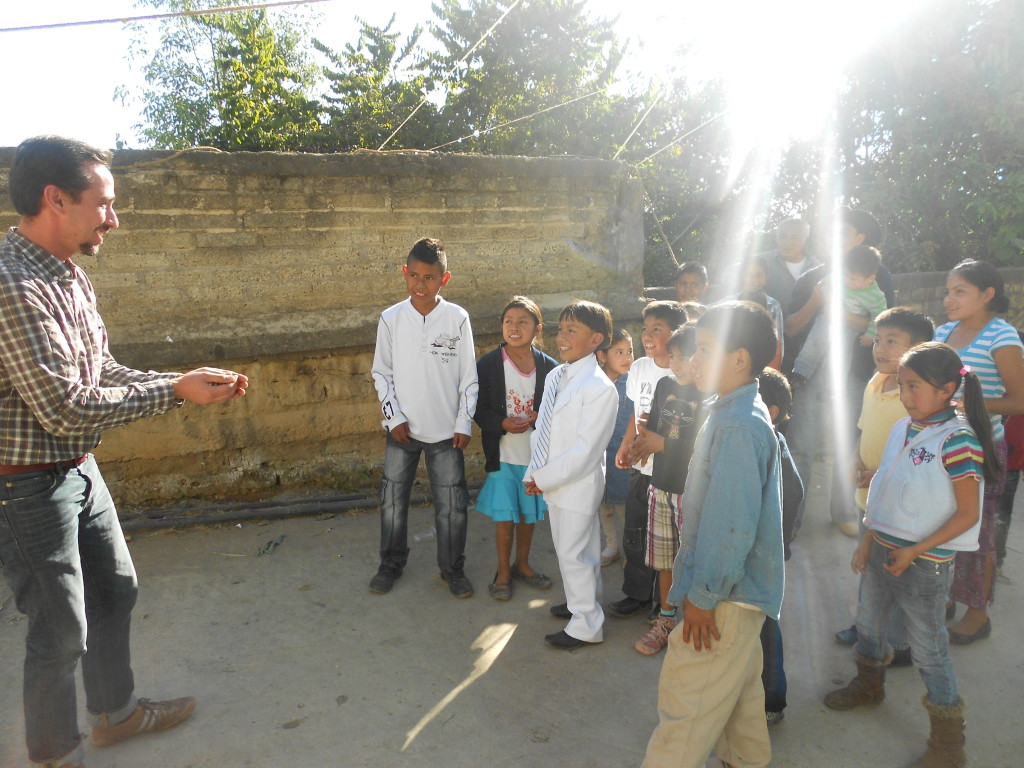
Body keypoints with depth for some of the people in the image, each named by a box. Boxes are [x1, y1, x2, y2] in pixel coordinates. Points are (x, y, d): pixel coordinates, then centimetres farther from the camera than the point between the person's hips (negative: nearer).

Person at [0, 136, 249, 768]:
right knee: (61, 628, 7)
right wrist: (177, 392, -22)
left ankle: (117, 712, 43)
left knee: (115, 591, 22)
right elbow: (65, 407, -28)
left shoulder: (69, 274, 5)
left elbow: (102, 371, 10)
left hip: (79, 471, 9)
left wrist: (192, 382, 0)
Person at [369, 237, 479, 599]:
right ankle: (391, 564, 33)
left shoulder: (457, 319, -7)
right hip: (401, 429, 1)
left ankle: (453, 568, 28)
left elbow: (469, 376, -2)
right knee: (393, 500, 12)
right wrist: (394, 417, -6)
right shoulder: (391, 319, -5)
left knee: (451, 504, 8)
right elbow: (381, 372, 2)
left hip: (445, 431, -1)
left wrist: (464, 423, -4)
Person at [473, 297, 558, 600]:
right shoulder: (488, 365, -8)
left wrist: (540, 419, -15)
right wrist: (502, 423, -21)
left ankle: (522, 564, 37)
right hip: (503, 453, -2)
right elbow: (478, 409, -5)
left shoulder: (548, 367, -2)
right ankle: (503, 572, 23)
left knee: (529, 513, 16)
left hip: (536, 453, 3)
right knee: (504, 516, 4)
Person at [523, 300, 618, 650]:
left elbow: (585, 450, -22)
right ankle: (582, 600, 44)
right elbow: (541, 428, 8)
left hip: (578, 485, -8)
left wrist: (543, 478, -17)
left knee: (574, 553, 3)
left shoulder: (599, 388, -21)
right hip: (553, 481, 8)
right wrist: (534, 473, -1)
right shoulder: (555, 376, 5)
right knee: (566, 547, 22)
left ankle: (586, 626, 22)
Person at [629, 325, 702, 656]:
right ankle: (665, 622, 32)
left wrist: (662, 443, -20)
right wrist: (642, 443, -12)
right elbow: (651, 426, 9)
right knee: (665, 559, 16)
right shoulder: (664, 385, 6)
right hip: (661, 486, 6)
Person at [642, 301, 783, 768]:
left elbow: (732, 523, -27)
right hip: (741, 588, 10)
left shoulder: (739, 426, -24)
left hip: (726, 595, -10)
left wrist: (703, 596, -20)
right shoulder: (738, 414, 8)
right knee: (738, 685, 25)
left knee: (685, 702, 0)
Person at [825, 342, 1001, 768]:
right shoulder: (903, 429, 1)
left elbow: (967, 514, -18)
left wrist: (914, 552, -20)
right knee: (868, 622, 23)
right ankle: (869, 684, 50)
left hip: (925, 562, -7)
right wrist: (868, 541, 9)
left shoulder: (958, 440, -20)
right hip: (883, 548, 7)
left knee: (928, 649, 6)